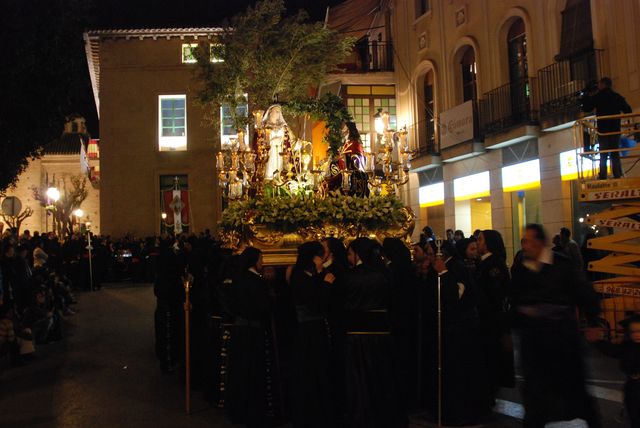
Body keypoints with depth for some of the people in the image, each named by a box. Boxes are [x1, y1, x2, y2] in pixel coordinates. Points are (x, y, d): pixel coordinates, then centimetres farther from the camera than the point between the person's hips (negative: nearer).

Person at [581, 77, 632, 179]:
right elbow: (628, 111, 6)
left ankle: (603, 176, -7)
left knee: (603, 155, 0)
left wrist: (586, 97, 16)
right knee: (615, 154, 6)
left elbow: (586, 108, 2)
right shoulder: (617, 97, 8)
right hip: (615, 129, 2)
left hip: (603, 130, -2)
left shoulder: (597, 97, -1)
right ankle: (618, 175, -2)